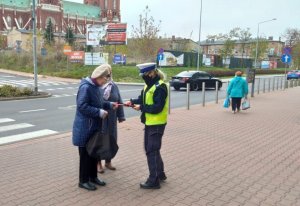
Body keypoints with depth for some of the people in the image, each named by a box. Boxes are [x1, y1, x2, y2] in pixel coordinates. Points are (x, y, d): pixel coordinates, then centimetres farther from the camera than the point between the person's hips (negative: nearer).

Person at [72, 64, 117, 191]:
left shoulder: (95, 87, 10)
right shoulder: (86, 87, -20)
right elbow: (82, 106, -26)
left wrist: (109, 105, 8)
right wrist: (99, 112, -25)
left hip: (94, 127, 9)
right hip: (85, 128, -9)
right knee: (85, 154, 2)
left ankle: (93, 177, 30)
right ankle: (83, 181, 16)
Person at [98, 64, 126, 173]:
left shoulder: (114, 86, 7)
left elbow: (119, 101, 8)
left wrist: (121, 116, 5)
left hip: (111, 119, 5)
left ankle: (108, 161, 29)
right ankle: (98, 163, 20)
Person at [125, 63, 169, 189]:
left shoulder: (160, 87, -19)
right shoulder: (149, 85, 10)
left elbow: (157, 107, -24)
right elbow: (143, 98, 15)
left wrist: (141, 107, -19)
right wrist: (132, 101, -3)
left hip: (157, 124, -10)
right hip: (149, 122, 10)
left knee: (152, 151, -4)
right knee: (150, 149, 17)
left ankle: (154, 180, 5)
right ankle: (160, 174, 32)